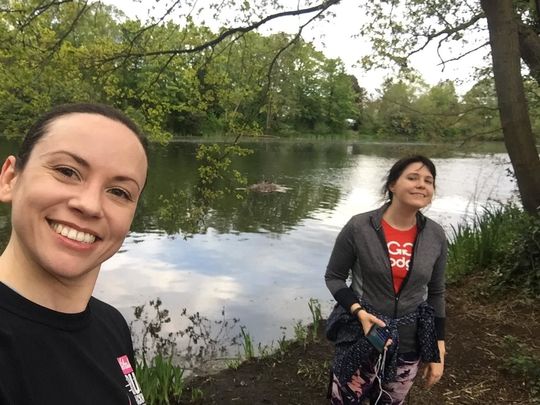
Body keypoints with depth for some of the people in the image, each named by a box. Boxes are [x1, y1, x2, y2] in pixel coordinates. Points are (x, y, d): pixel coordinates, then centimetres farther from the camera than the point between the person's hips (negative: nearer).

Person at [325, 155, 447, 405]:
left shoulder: (435, 236, -6)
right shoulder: (359, 227, -17)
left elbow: (436, 293, 4)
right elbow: (333, 277, -7)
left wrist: (438, 352, 5)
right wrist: (359, 312, -22)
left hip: (409, 344, 3)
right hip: (360, 338, -3)